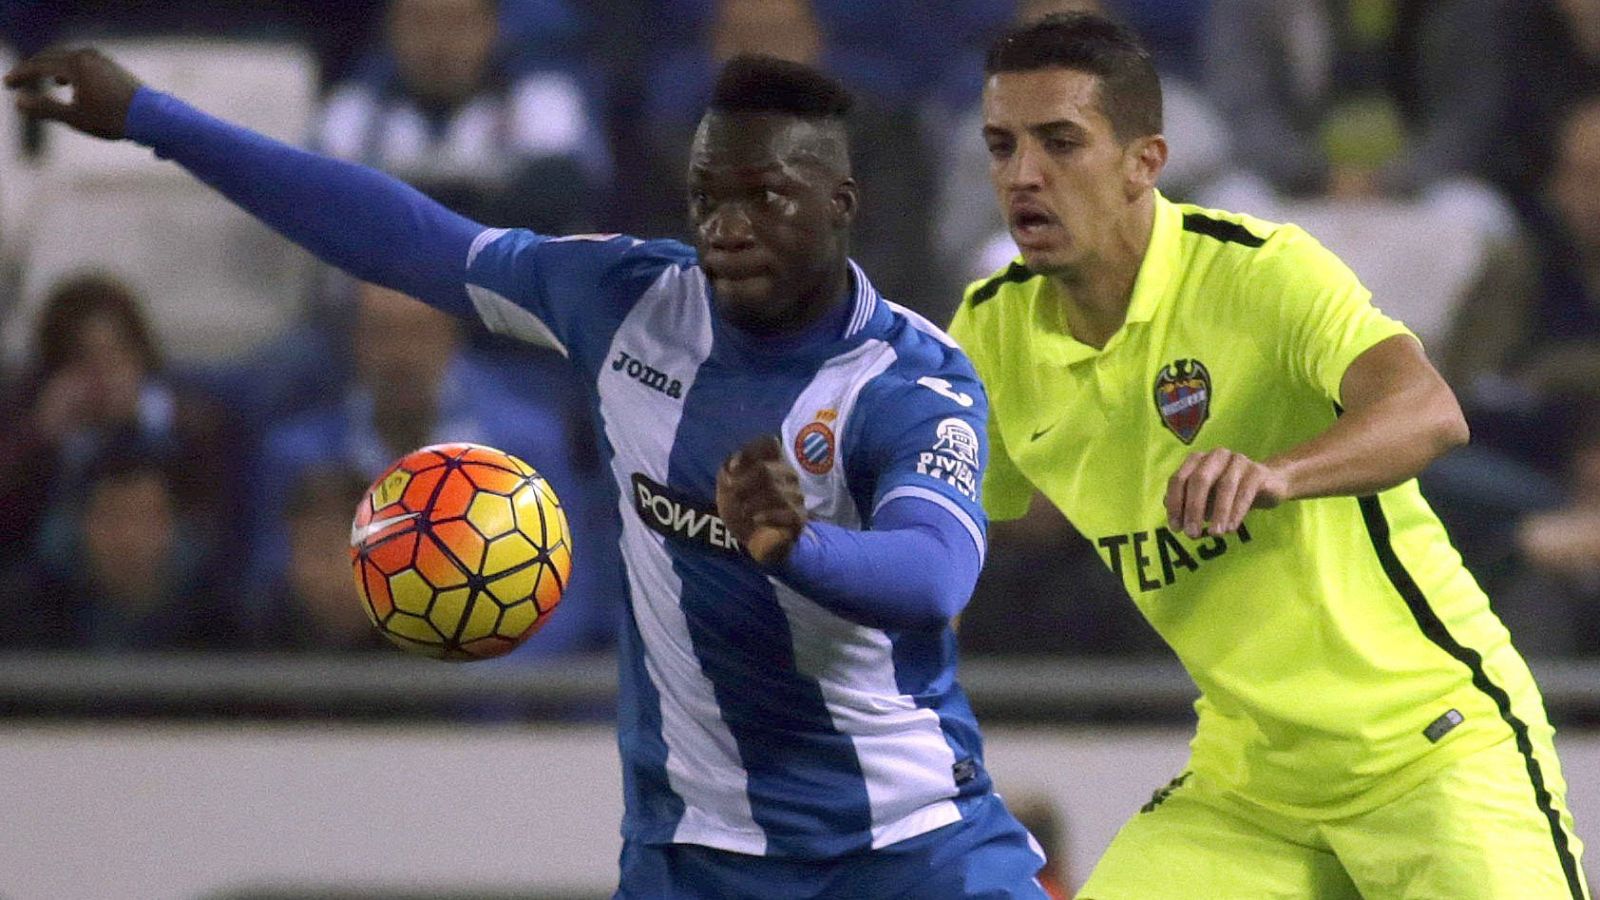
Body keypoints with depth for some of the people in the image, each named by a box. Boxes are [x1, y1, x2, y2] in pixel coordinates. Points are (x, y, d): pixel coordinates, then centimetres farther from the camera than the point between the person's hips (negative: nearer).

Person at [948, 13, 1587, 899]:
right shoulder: (993, 334, 0)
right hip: (1242, 781, 5)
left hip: (1433, 747, -5)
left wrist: (1274, 475, -54)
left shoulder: (1257, 270, -19)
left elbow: (1428, 410, -35)